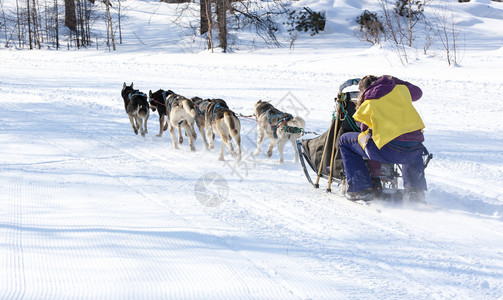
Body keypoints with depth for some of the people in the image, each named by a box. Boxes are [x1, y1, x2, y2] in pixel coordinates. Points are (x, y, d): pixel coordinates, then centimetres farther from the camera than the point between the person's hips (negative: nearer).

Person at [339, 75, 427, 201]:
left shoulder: (366, 105, 11)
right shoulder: (400, 90, 15)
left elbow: (368, 142, 17)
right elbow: (417, 92, 40)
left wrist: (374, 175, 25)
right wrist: (393, 81, 47)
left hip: (391, 151, -4)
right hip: (415, 150, 4)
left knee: (345, 141, 17)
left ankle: (361, 188, 12)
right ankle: (415, 189, 25)